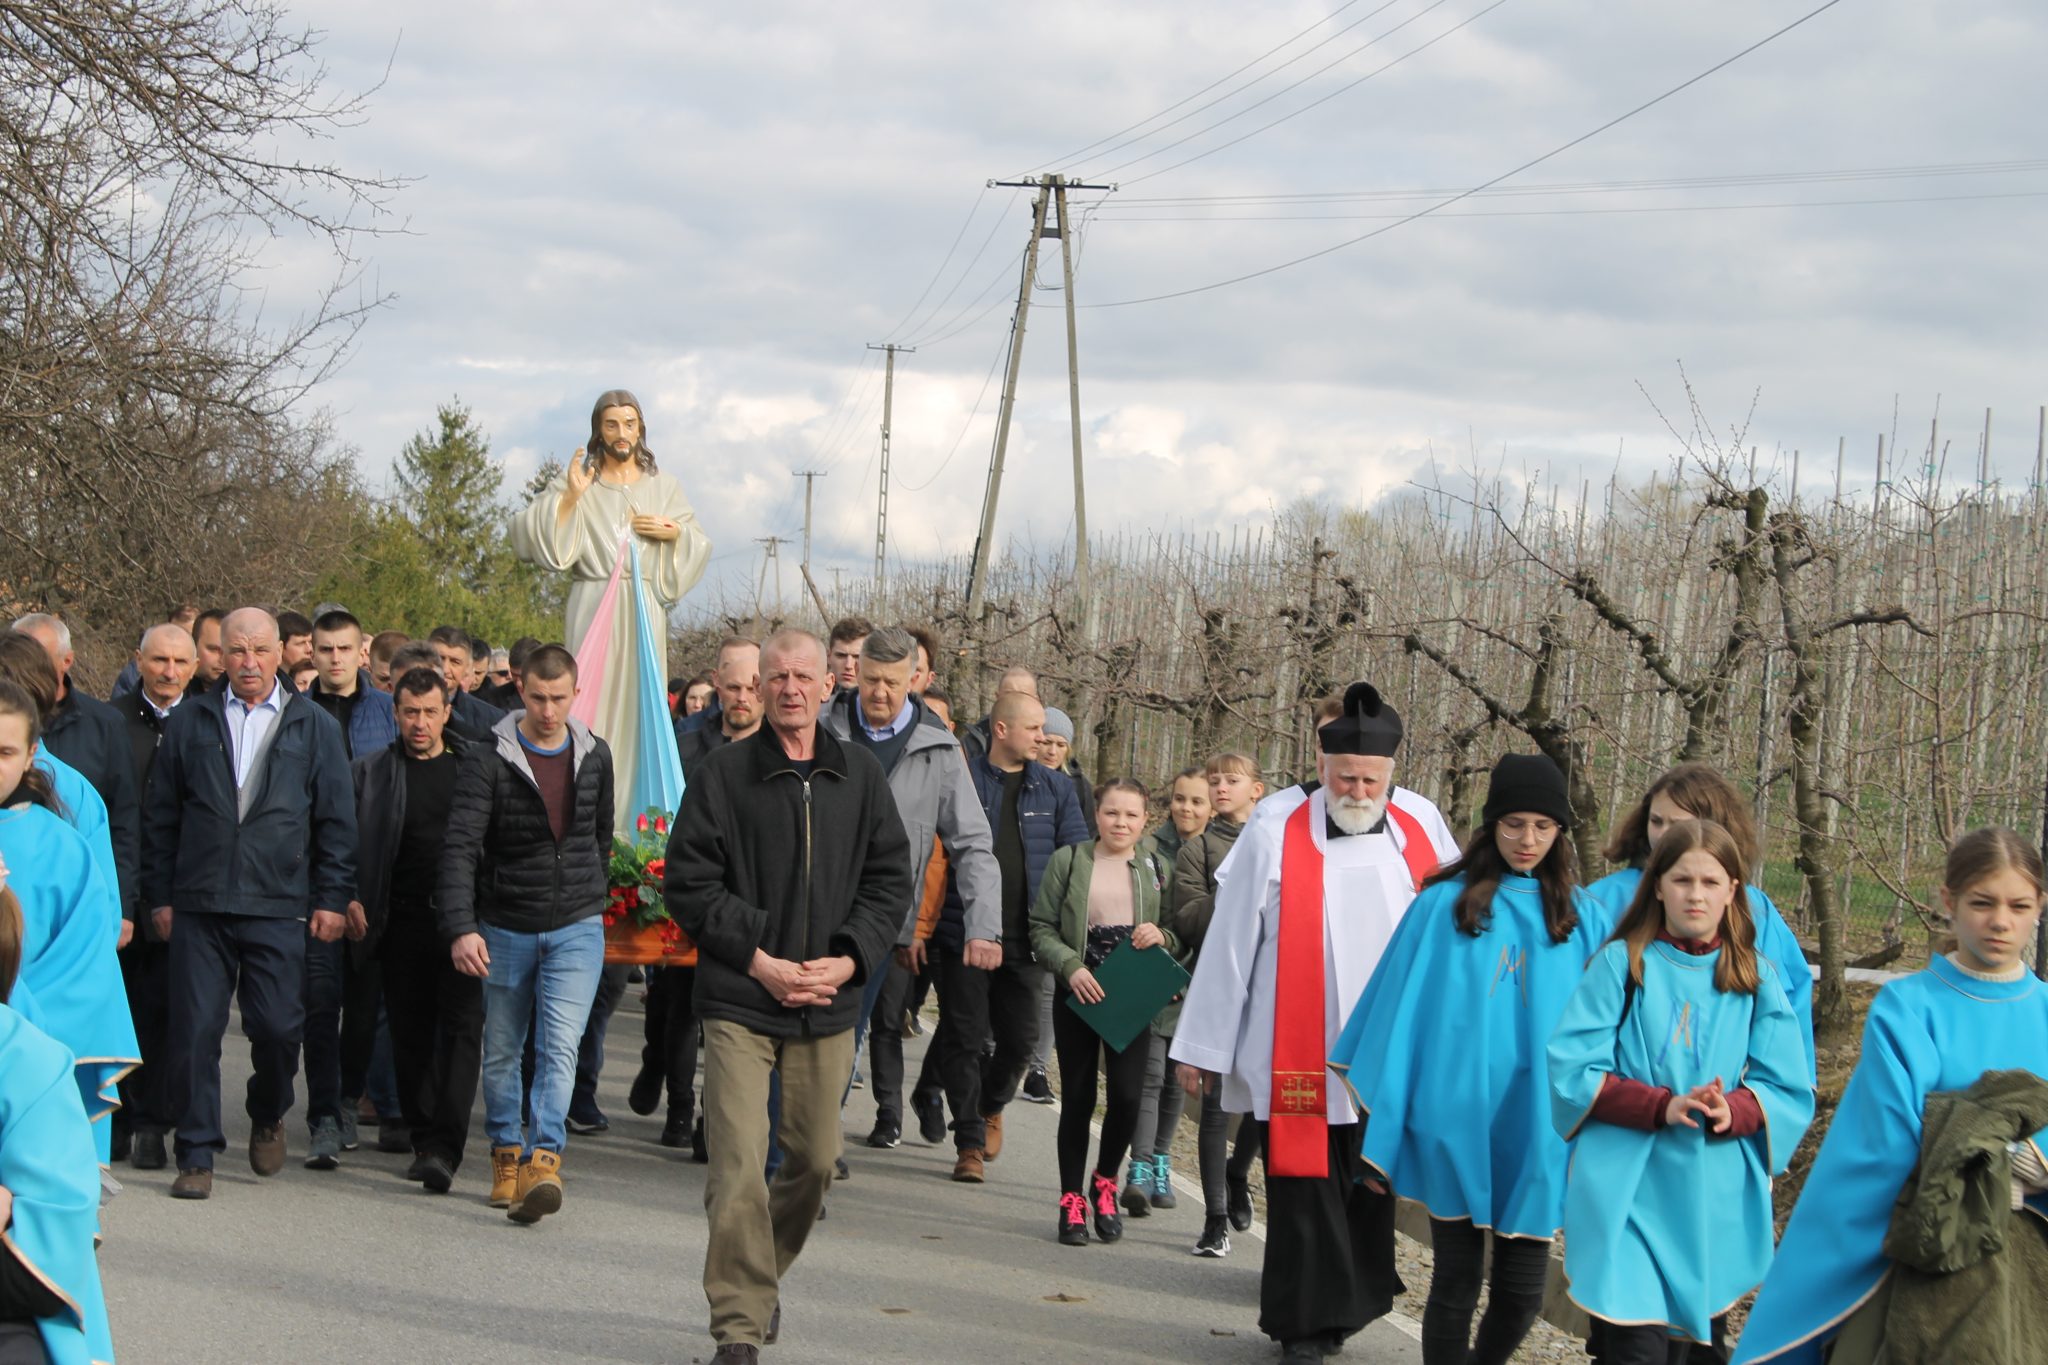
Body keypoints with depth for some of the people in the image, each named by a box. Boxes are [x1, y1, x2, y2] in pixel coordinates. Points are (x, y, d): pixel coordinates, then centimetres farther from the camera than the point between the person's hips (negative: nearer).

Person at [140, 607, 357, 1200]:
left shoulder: (314, 726, 7)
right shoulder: (189, 722, 9)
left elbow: (336, 819, 6)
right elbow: (160, 816, 11)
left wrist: (332, 898, 0)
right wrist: (160, 896, 7)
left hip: (279, 907, -1)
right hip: (199, 906, 1)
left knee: (278, 1027, -3)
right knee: (195, 1029, -2)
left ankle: (268, 1118, 26)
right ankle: (197, 1154, 8)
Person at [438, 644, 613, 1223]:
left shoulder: (594, 756, 3)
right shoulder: (488, 761, -10)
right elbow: (460, 846, -18)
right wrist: (460, 927, -29)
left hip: (576, 929, 1)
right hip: (505, 929, 0)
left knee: (560, 1046, -15)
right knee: (502, 1051, 11)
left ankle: (543, 1160, -20)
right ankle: (506, 1154, 27)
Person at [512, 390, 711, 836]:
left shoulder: (663, 487, 14)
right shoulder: (577, 480, 6)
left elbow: (700, 546, 15)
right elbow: (527, 534, -2)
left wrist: (673, 532, -5)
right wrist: (569, 497, -12)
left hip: (645, 610, 2)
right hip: (594, 609, -2)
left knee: (641, 702, -2)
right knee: (594, 701, -9)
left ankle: (638, 817, 0)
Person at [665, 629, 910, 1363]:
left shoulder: (860, 775, 7)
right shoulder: (723, 773, -3)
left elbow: (890, 879, 9)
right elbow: (688, 881, -4)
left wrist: (848, 958, -5)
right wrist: (757, 958, -11)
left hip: (828, 1004, 4)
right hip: (740, 1001, -4)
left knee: (815, 1161, 12)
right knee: (739, 1166, -11)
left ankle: (763, 1275, 36)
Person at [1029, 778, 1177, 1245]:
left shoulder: (1156, 868, 9)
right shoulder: (1068, 860, 4)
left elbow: (1181, 934, 12)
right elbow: (1041, 927, 0)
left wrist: (1162, 936, -10)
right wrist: (1071, 967, -15)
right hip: (1078, 996, -1)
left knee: (1127, 1095, -10)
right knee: (1078, 1098, 4)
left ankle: (1105, 1181, 16)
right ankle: (1072, 1199, 17)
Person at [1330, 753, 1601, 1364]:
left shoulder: (1577, 917, 5)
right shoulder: (1446, 904, 0)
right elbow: (1403, 1011, 2)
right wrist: (1382, 1130, 0)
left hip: (1538, 1129, 2)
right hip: (1458, 1121, -1)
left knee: (1521, 1293, 4)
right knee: (1456, 1284, 3)